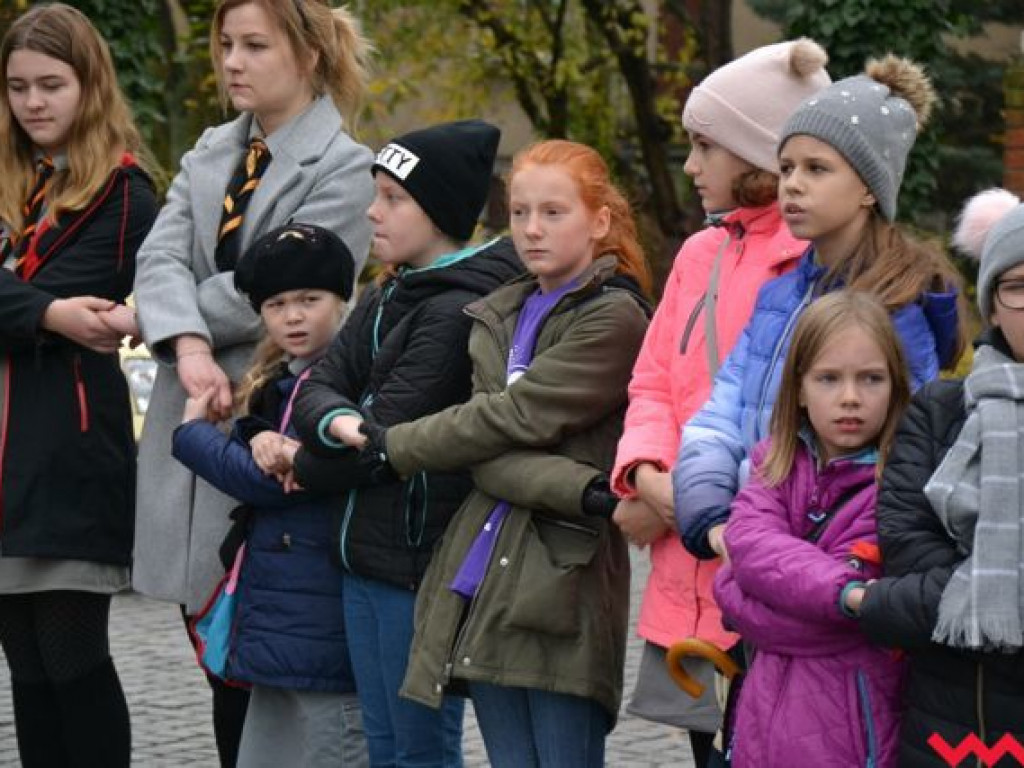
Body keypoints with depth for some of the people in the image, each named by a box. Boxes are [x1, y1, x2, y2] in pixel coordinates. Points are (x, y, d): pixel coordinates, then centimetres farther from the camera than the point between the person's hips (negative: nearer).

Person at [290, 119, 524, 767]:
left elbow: (388, 436, -17)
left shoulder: (459, 312, -16)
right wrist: (338, 423, -17)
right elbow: (321, 385, 7)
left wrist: (302, 470, 0)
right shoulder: (386, 300, 13)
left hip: (424, 560, -9)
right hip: (367, 556, 9)